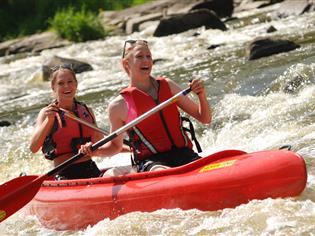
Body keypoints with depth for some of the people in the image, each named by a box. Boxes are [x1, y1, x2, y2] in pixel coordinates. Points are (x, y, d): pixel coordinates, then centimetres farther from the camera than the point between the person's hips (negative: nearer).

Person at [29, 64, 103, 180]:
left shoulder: (87, 111, 15)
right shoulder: (47, 113, 2)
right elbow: (33, 148, -13)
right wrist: (49, 120, -21)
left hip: (91, 170, 4)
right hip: (65, 176, -4)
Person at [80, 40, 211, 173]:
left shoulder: (167, 86, 12)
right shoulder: (119, 105, 3)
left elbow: (205, 119, 14)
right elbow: (116, 146, 18)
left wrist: (201, 95, -5)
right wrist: (96, 151, -3)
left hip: (182, 154, 3)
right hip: (149, 162, -2)